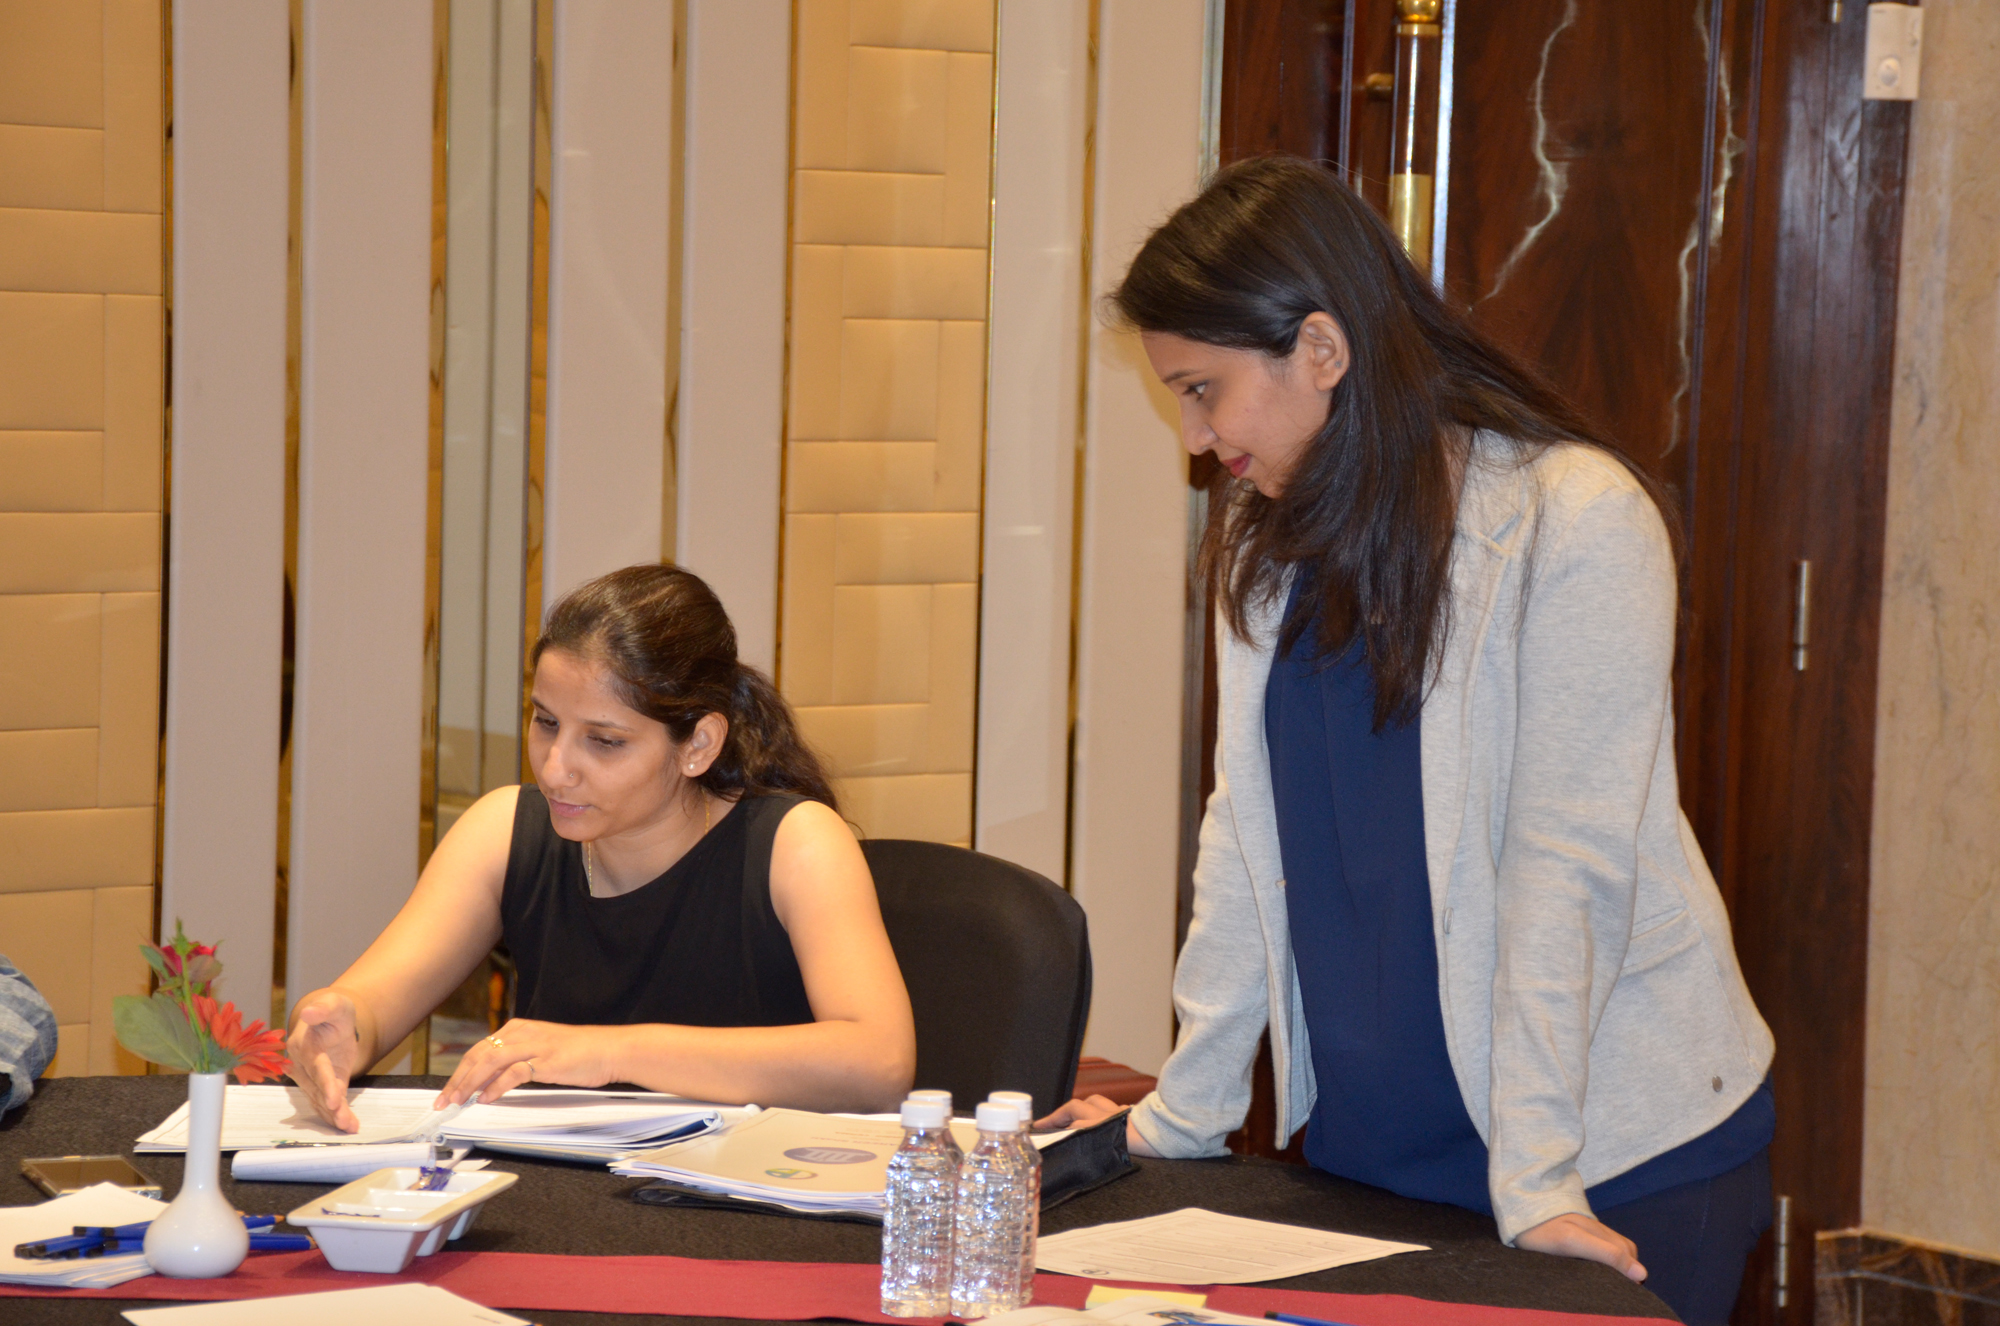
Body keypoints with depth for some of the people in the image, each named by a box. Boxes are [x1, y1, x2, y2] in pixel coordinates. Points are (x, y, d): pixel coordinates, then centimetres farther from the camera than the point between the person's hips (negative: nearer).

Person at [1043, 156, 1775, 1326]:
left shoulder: (1579, 519, -15)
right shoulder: (1273, 538, 6)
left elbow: (1566, 862, -18)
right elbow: (1249, 833, 9)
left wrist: (1535, 1180, -21)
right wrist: (1183, 1117, 7)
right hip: (1366, 1143, 6)